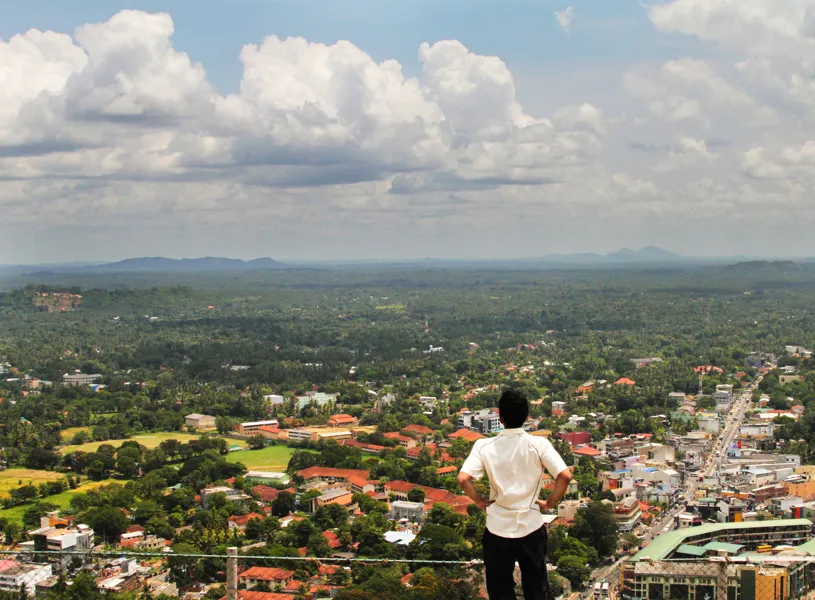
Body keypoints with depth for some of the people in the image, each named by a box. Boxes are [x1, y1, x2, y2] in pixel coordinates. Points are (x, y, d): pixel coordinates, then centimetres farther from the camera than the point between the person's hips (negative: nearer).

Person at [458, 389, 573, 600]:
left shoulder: (485, 446, -9)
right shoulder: (539, 444, -9)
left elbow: (463, 478, -20)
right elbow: (565, 476, -18)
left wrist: (480, 501, -3)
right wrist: (550, 503, -2)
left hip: (498, 531, 0)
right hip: (532, 529, 0)